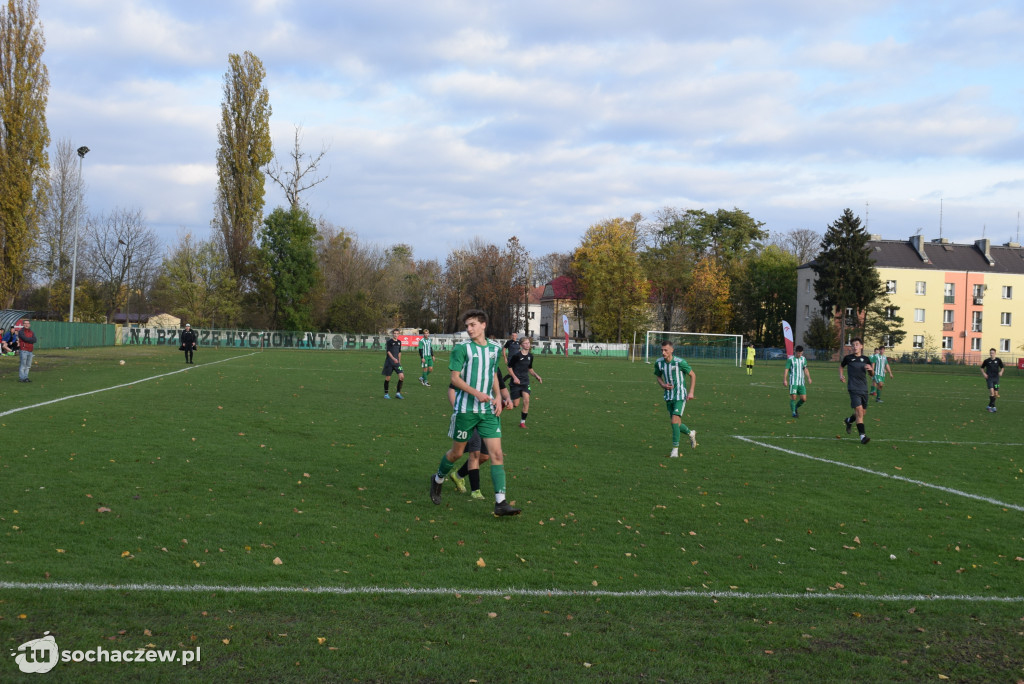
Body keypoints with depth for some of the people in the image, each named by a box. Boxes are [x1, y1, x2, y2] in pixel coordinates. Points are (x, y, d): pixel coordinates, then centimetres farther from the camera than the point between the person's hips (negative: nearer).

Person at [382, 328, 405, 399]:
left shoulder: (399, 342, 11)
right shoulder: (389, 341, -7)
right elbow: (388, 351, -15)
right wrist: (393, 359, -27)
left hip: (396, 362, 5)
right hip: (389, 362, -5)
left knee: (402, 376, -8)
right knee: (388, 378, 1)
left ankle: (398, 393, 1)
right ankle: (386, 394, 15)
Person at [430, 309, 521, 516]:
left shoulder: (495, 349, 9)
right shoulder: (462, 348, -5)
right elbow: (455, 378, -8)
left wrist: (498, 397, 6)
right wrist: (477, 393, -20)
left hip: (488, 410, 3)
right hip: (465, 409, -3)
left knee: (497, 453, -8)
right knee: (457, 452, 10)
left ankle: (500, 503, -10)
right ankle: (438, 480, 39)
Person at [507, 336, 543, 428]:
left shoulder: (530, 355, 5)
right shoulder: (516, 355, -14)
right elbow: (509, 367, -5)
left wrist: (536, 376, 5)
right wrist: (514, 377, -17)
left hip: (525, 382, 5)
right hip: (516, 382, -5)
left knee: (526, 400, -11)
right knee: (516, 404, -2)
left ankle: (522, 422, 2)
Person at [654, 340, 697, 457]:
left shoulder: (680, 362, -16)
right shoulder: (659, 363, -2)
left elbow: (693, 375, -3)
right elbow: (658, 376, 16)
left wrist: (691, 392, -9)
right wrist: (663, 385, -5)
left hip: (680, 396, -5)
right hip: (668, 397, 6)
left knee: (675, 421, -18)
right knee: (676, 425, 12)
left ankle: (675, 449, -9)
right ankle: (691, 433, 43)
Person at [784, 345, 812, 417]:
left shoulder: (803, 359, 11)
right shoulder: (791, 359, -6)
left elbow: (805, 369, 20)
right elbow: (786, 370, -8)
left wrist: (808, 378, 10)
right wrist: (784, 380, -15)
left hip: (801, 382, 5)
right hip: (793, 382, -5)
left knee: (804, 399, 1)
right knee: (793, 397, -9)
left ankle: (796, 408, 26)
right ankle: (793, 413, 3)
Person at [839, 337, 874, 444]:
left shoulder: (865, 359, 7)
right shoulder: (848, 358, 2)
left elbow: (872, 374, 14)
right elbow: (841, 366, 21)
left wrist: (871, 369, -9)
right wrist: (841, 375, 4)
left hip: (864, 389, 4)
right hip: (853, 388, -4)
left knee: (862, 413, 11)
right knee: (859, 410, -18)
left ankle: (848, 421, 42)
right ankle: (862, 436, -19)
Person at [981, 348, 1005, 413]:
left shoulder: (998, 360, 1)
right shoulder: (986, 361, -2)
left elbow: (1002, 368, 15)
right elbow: (982, 368, 13)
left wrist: (1001, 372, -6)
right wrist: (984, 373, -4)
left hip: (996, 378, 3)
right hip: (989, 378, -3)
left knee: (995, 394, 4)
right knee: (991, 391, -19)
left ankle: (990, 406, 21)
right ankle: (993, 406, -11)